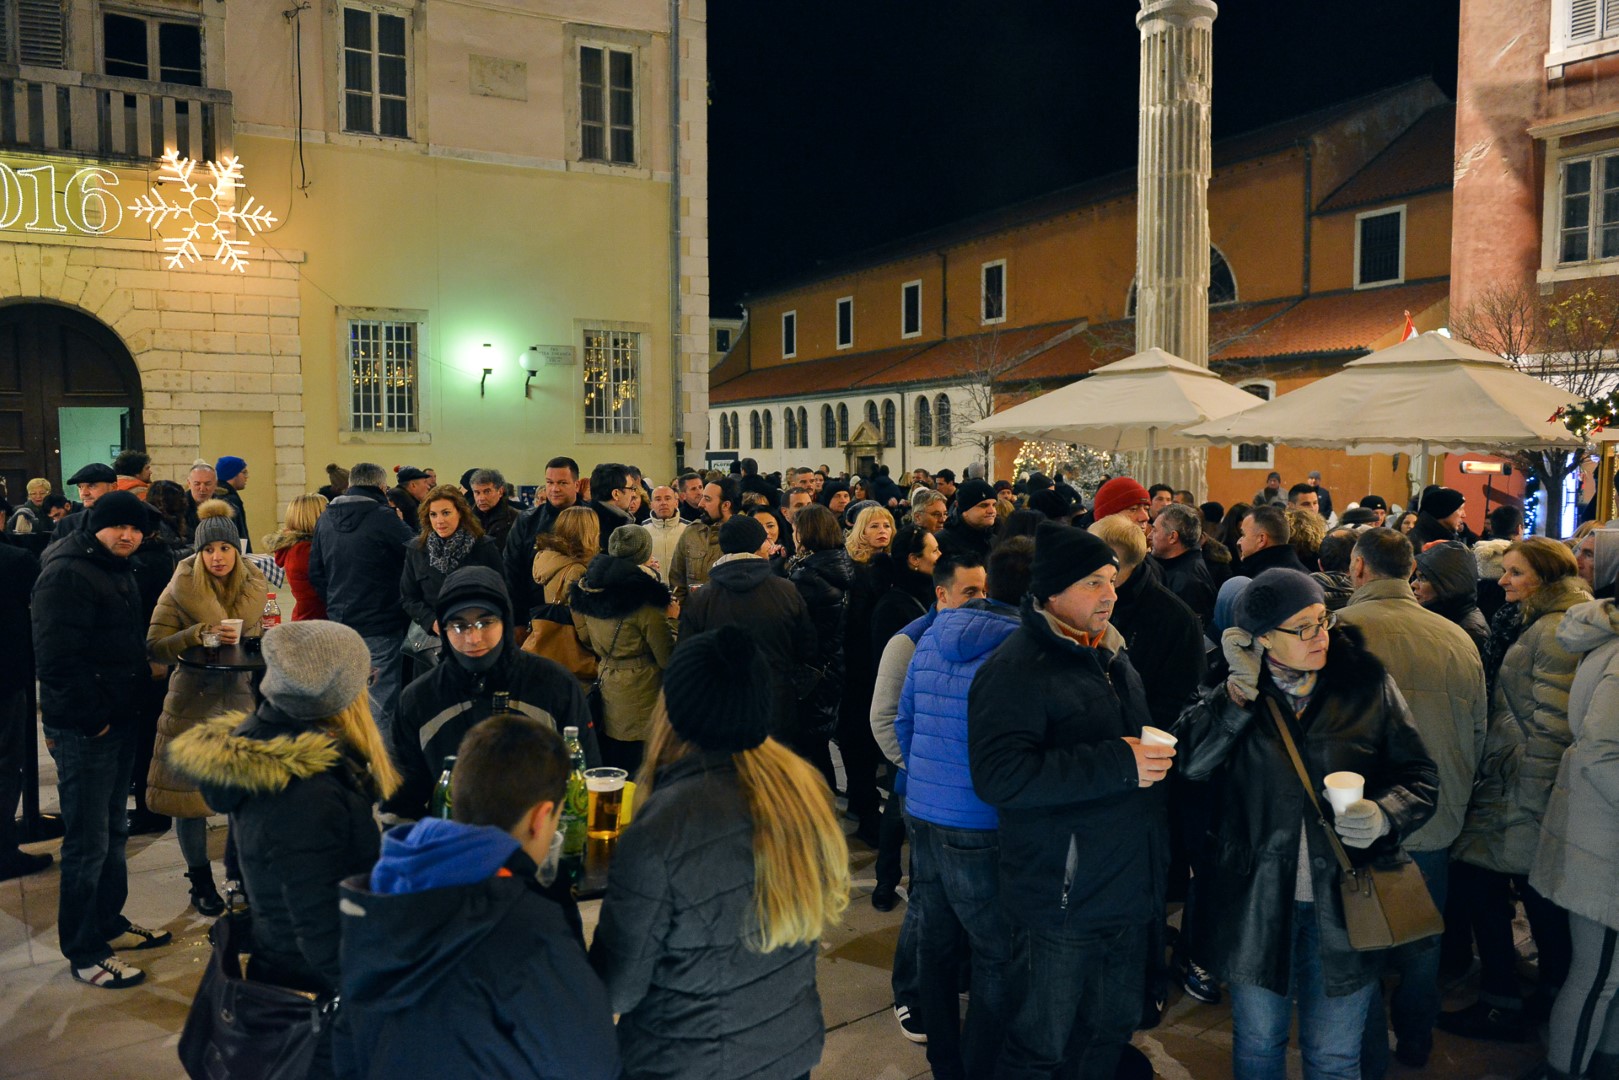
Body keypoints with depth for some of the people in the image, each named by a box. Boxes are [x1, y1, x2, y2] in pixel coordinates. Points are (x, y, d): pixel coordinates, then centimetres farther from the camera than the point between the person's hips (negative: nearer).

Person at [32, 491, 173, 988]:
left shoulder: (118, 570, 13)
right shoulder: (66, 574, -17)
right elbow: (57, 658, -23)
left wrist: (136, 694, 13)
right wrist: (93, 717, -18)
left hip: (116, 720, 9)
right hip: (83, 728, -9)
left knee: (113, 832, 19)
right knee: (88, 842, -1)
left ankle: (109, 924, 34)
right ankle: (84, 953, 11)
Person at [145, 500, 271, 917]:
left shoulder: (254, 587, 3)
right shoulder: (180, 590, -7)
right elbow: (155, 646, -11)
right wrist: (200, 634, -23)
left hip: (240, 696, 3)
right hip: (193, 699, -3)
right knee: (190, 789, 4)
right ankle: (201, 884, 19)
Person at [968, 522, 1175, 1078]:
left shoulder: (1109, 652, 10)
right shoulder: (1016, 669, -19)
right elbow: (998, 777, -31)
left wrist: (1153, 755, 8)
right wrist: (1118, 764, -29)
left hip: (1126, 889, 8)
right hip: (1061, 901, -8)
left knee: (1111, 1030, 23)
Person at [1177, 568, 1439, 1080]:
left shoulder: (1368, 684, -6)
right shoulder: (1231, 688, -3)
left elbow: (1422, 778, -1)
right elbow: (1190, 761, -17)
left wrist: (1384, 816, -21)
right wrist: (1239, 690, -23)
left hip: (1342, 905, 0)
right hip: (1257, 903, 1)